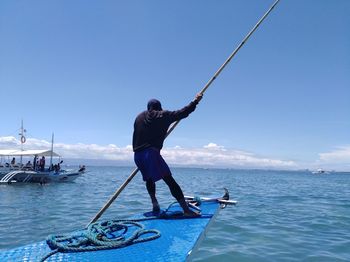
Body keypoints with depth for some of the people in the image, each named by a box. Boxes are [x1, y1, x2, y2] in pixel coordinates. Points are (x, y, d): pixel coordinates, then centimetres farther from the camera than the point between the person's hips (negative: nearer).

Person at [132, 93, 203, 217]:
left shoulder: (139, 117, 19)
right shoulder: (162, 115, 4)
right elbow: (182, 113, 5)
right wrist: (195, 101, 16)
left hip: (137, 155, 6)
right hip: (152, 153, -6)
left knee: (149, 179, 28)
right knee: (170, 180, -7)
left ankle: (154, 203, 23)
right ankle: (186, 210, -12)